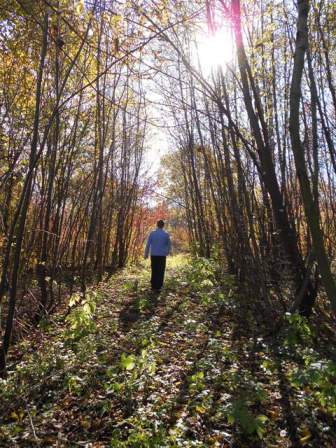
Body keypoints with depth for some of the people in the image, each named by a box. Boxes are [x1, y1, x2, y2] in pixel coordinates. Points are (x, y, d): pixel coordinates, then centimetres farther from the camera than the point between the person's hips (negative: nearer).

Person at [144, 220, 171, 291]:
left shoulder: (152, 233, -3)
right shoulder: (166, 234, -2)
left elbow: (148, 245, -3)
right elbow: (169, 245, 8)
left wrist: (146, 254, 8)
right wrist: (168, 252, 27)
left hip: (153, 255, 1)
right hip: (162, 256, -1)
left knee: (154, 271, 13)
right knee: (160, 272, 5)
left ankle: (153, 286, 17)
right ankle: (158, 287, 2)